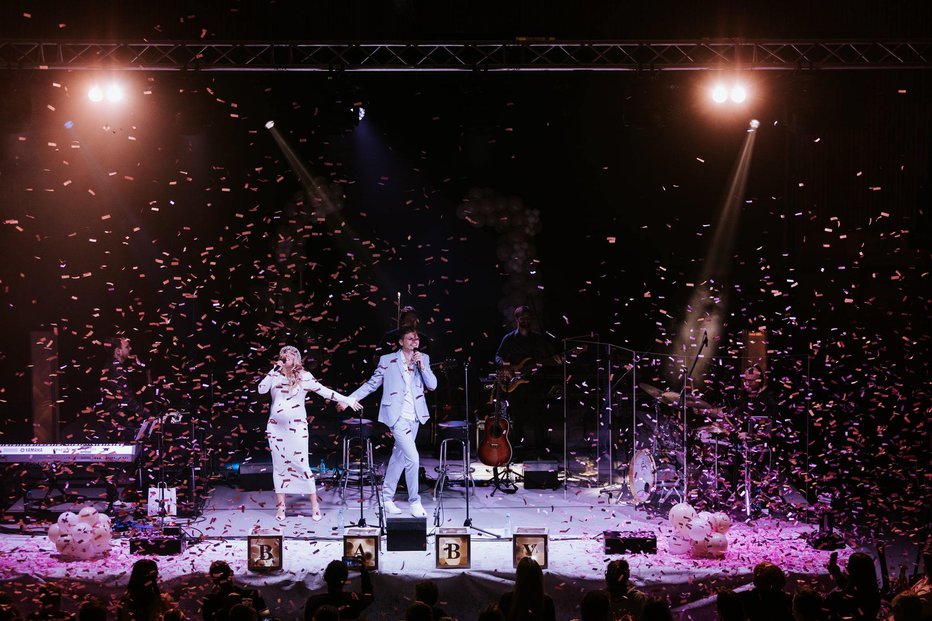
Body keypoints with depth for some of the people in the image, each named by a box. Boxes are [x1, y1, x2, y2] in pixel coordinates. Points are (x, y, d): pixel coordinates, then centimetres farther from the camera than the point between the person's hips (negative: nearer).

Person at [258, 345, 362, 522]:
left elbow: (324, 391, -2)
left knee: (302, 465, -7)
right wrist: (275, 370, -11)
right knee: (279, 466, 5)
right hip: (276, 427, 3)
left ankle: (315, 506, 1)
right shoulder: (275, 375, 5)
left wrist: (348, 400, -6)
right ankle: (281, 507, 11)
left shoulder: (304, 377, -2)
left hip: (296, 428, -3)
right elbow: (261, 389, -8)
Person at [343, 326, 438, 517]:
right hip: (397, 416, -5)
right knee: (412, 458, -14)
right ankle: (414, 501, -4)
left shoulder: (423, 359, 9)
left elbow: (432, 385, 1)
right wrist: (350, 399, -2)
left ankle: (387, 498, 24)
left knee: (399, 458, 13)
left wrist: (422, 366, -12)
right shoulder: (388, 361, -2)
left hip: (414, 417, 5)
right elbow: (371, 384, 4)